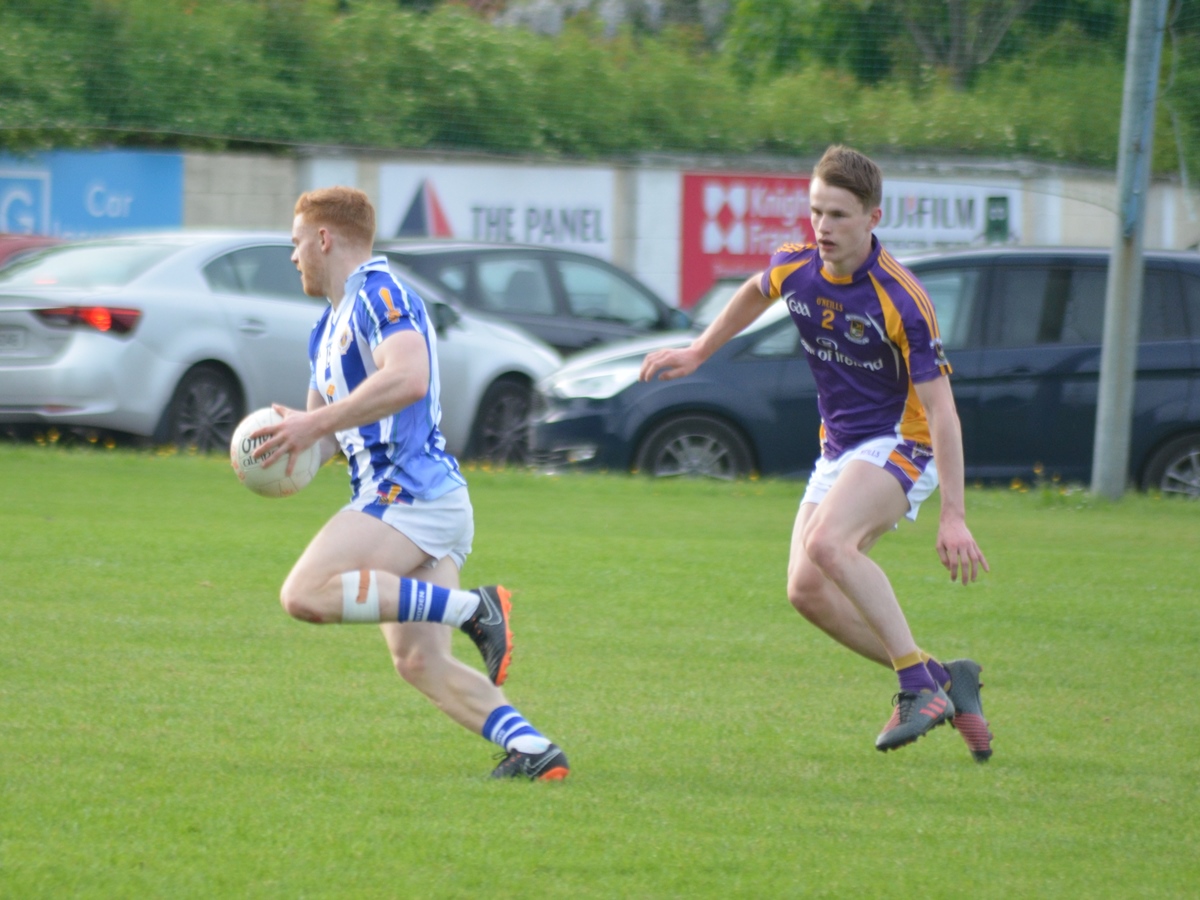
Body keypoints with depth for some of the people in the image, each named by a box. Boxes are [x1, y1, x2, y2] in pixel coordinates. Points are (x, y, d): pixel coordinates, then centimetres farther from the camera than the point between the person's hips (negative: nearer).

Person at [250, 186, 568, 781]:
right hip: (399, 497, 10)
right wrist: (291, 436, 7)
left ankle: (473, 608, -24)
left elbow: (407, 378, -23)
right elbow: (332, 430, 31)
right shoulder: (328, 329, 26)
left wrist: (315, 423, -21)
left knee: (307, 594, -23)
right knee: (420, 662, -2)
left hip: (411, 490, -10)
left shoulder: (380, 295, -6)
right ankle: (533, 750, -13)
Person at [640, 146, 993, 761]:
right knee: (807, 590, -3)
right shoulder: (793, 269, -4)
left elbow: (941, 409, -24)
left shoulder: (900, 301, -23)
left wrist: (953, 515, -28)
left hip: (899, 444, -8)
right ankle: (940, 682, 9)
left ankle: (919, 685, -26)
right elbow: (755, 293, 24)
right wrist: (698, 352, 27)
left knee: (827, 543, -32)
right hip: (838, 450, 8)